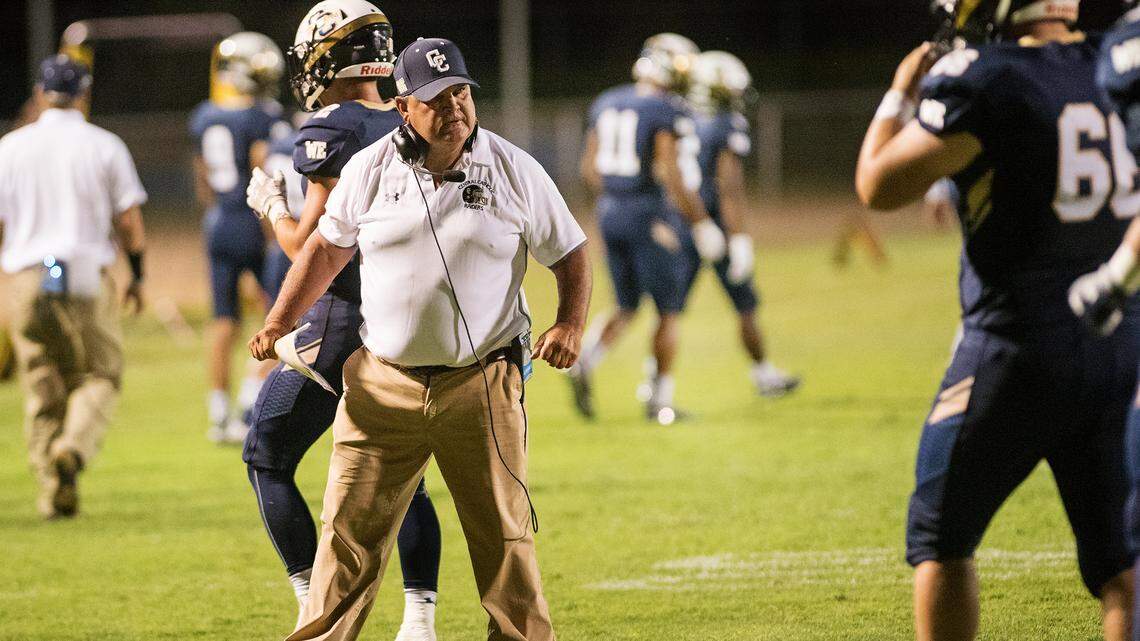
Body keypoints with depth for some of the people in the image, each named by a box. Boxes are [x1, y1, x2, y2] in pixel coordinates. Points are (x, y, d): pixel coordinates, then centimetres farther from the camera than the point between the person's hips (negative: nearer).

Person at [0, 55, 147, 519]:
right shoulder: (104, 146, 0)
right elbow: (129, 221, 1)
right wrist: (137, 276, 13)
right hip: (86, 272, -2)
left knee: (43, 389, 9)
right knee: (99, 375, 9)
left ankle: (54, 492, 7)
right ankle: (75, 445, -19)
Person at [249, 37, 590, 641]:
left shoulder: (513, 171, -1)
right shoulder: (370, 170, 2)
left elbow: (569, 253, 6)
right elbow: (326, 248, 13)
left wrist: (570, 325, -10)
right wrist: (277, 325, 5)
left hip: (482, 386, -1)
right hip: (383, 386, 1)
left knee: (504, 535, 4)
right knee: (350, 533, 2)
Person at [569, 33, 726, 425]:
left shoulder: (606, 105, 9)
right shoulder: (667, 113, -13)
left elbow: (589, 170, 12)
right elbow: (672, 175, -19)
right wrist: (702, 224, -11)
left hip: (610, 213, 7)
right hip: (653, 215, -6)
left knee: (627, 307, 16)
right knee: (668, 311, 7)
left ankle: (585, 361, -9)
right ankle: (660, 400, 8)